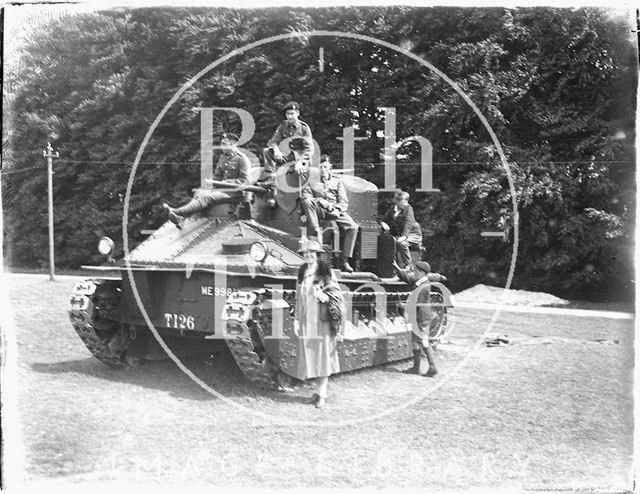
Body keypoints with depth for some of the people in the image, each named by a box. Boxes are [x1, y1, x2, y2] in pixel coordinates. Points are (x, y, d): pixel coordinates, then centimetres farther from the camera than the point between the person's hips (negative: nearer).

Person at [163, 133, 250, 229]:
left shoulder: (242, 159, -6)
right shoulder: (222, 157, 18)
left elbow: (244, 181, -12)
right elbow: (217, 176, 24)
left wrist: (225, 182, -17)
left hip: (235, 191, -7)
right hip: (222, 188, 7)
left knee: (207, 197, -30)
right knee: (199, 192, -22)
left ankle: (178, 212, -43)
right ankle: (181, 218, -39)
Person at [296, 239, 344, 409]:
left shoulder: (326, 270, -5)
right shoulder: (302, 273, 10)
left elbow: (336, 294, -4)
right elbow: (298, 297, 15)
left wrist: (324, 296, -23)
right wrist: (297, 318, 12)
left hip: (322, 318, -5)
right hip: (306, 320, 5)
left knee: (322, 353, -3)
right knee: (310, 355, 6)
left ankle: (322, 393, 3)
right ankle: (319, 389, 17)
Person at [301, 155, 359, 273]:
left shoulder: (337, 180, 15)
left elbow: (344, 202, 9)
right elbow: (305, 197, 0)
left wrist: (336, 209, -12)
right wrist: (318, 200, -17)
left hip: (335, 210, 1)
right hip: (319, 211, -1)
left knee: (353, 227, -24)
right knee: (307, 202, -34)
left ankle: (344, 261, -19)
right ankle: (317, 233, -34)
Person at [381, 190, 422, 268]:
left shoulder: (408, 208, -11)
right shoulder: (392, 209, 5)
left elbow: (408, 223, -24)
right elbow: (384, 220, 12)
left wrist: (404, 236, -40)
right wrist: (383, 224, -15)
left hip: (414, 234, -5)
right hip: (398, 234, 5)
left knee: (401, 243, -34)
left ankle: (408, 265, -18)